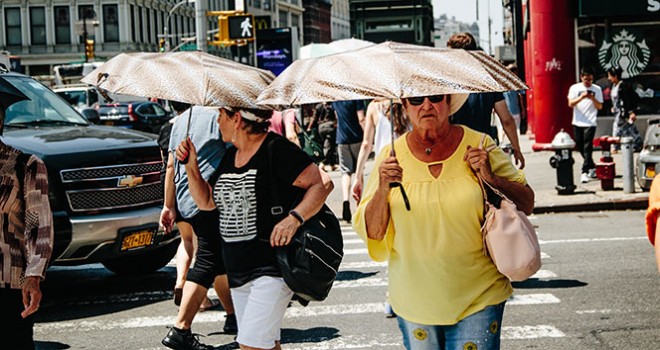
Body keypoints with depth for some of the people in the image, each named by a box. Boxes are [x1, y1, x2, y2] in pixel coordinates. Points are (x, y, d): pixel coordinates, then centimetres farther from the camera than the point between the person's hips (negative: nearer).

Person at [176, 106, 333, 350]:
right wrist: (191, 166, 5)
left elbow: (322, 185, -14)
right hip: (238, 272, 8)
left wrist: (294, 217, -27)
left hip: (272, 268, -8)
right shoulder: (230, 157, 12)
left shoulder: (276, 150, -12)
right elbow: (206, 202, 19)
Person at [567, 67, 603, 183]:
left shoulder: (597, 89, 4)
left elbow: (600, 106, 3)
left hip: (590, 123, -3)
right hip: (577, 122, 3)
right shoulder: (574, 88, 5)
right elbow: (570, 104, -3)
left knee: (587, 148, -11)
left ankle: (585, 172, -13)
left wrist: (593, 99, -15)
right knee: (580, 146, 9)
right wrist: (582, 97, -17)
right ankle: (592, 167, 28)